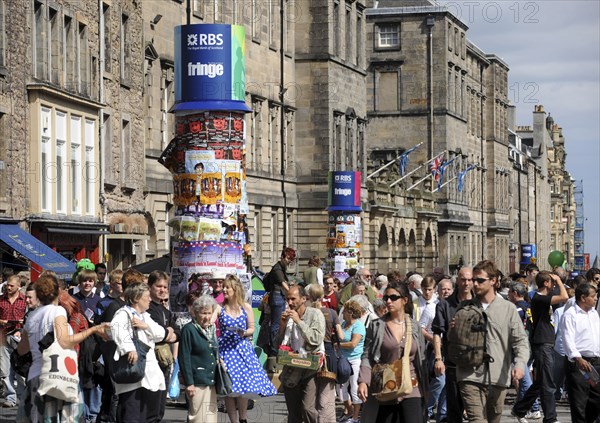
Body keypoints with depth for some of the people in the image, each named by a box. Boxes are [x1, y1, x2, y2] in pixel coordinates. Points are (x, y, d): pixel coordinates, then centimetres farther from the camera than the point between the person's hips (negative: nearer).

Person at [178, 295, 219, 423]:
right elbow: (184, 358, -12)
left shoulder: (211, 329, 14)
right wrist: (189, 383, -16)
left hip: (211, 382, 8)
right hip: (197, 382, -8)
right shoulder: (189, 330, -9)